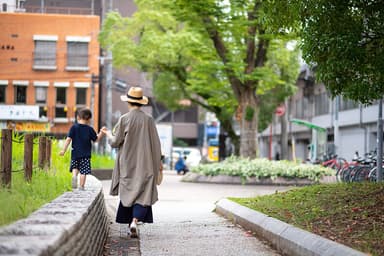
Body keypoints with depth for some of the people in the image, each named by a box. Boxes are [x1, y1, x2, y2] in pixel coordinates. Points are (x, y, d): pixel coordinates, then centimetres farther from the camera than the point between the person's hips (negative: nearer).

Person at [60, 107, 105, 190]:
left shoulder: (74, 127, -1)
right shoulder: (90, 129, -1)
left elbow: (68, 139, -6)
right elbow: (96, 139, 7)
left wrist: (64, 150, -3)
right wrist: (101, 133, 18)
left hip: (75, 153, 1)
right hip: (86, 154, -1)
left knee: (75, 167, 17)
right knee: (83, 171, 2)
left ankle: (74, 176, -11)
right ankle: (81, 187, 2)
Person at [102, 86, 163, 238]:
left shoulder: (124, 119, -7)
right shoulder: (149, 119, -4)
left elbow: (115, 142, -4)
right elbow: (156, 143, 0)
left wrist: (108, 134, 17)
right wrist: (159, 162, 9)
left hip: (127, 164, 0)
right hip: (145, 163, 0)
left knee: (128, 191, 13)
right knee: (143, 193, -1)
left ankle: (130, 222, 17)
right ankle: (135, 220, -20)